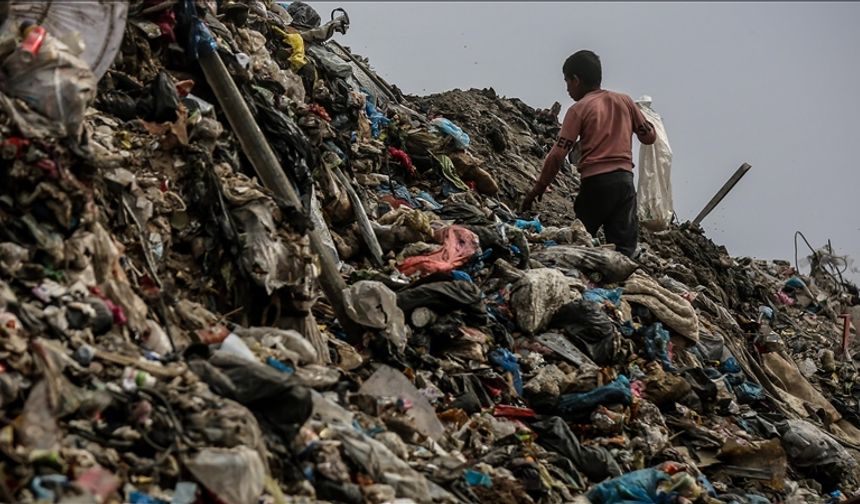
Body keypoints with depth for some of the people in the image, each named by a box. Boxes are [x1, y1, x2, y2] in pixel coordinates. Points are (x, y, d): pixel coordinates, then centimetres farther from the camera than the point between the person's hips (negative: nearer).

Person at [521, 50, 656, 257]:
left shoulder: (579, 109, -1)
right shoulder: (624, 101, 11)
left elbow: (558, 154, -5)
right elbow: (649, 137, 17)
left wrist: (538, 189, 1)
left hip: (595, 182, -4)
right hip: (624, 180, 4)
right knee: (624, 248, -1)